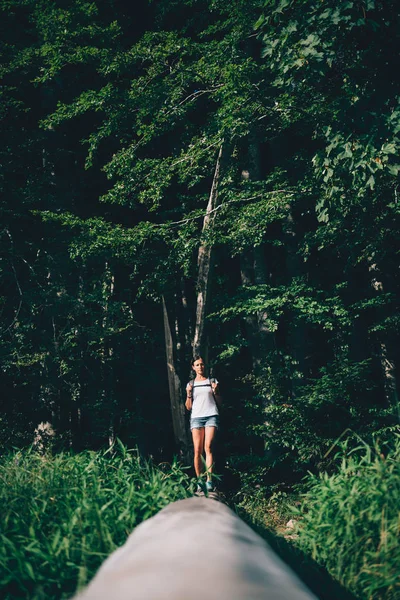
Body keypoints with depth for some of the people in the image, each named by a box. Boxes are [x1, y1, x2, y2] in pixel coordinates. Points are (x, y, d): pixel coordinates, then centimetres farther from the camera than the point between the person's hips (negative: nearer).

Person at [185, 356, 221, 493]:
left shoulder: (212, 381, 13)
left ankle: (209, 481, -19)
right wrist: (188, 394, 0)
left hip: (211, 416, -2)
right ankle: (199, 482, -4)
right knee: (197, 451, -7)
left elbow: (219, 403, 13)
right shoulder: (191, 384, 17)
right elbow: (188, 407, 16)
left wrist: (215, 391, -4)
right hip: (196, 417, 2)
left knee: (208, 448, -16)